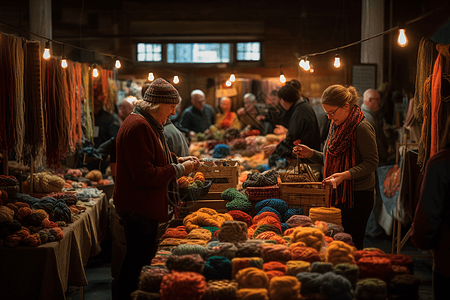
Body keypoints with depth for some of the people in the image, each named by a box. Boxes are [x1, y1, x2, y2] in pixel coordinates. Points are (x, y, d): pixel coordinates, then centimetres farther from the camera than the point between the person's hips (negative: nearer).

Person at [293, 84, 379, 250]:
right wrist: (311, 154, 4)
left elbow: (372, 163, -17)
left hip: (358, 196, -8)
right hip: (338, 193, 8)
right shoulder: (336, 125, 12)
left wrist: (345, 175, -28)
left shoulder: (362, 127, -14)